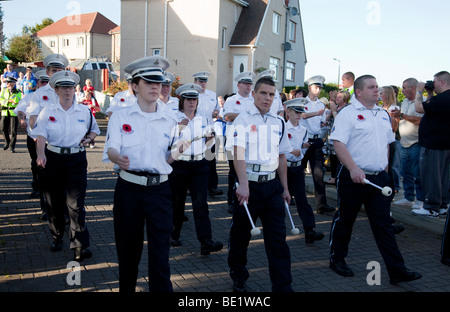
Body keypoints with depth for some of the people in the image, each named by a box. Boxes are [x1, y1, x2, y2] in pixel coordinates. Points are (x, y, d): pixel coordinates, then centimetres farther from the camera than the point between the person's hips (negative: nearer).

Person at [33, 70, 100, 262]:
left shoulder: (84, 111, 5)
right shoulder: (47, 112, 2)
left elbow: (94, 130, 20)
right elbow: (41, 135, -10)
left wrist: (89, 138, -3)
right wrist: (40, 154, -28)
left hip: (77, 160, -1)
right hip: (53, 159, 1)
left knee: (76, 203, -9)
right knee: (55, 202, 11)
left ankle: (80, 247, -8)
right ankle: (57, 237, 32)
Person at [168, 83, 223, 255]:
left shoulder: (202, 120, 11)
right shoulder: (174, 119, -2)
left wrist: (211, 137, 0)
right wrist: (178, 129, -25)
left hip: (199, 165, 2)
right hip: (179, 165, -2)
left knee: (201, 202, -7)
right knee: (177, 203, 10)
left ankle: (206, 242, -11)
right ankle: (174, 235, 31)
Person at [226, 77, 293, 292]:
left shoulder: (278, 122, 10)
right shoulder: (243, 119, -5)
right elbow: (238, 152, -18)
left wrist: (284, 187, 14)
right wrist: (243, 185, -30)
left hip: (272, 185, 4)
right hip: (249, 184, -3)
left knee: (278, 238, 2)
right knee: (240, 235, 10)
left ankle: (283, 286, 11)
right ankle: (238, 278, 32)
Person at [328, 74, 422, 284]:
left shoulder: (383, 114, 14)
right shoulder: (348, 113, -8)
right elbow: (338, 143, -17)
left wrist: (384, 170, 15)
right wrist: (353, 168, -27)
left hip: (379, 178, 6)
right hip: (354, 178, -5)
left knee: (384, 224, 6)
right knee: (344, 220, 8)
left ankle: (396, 270, 8)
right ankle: (337, 259, 26)